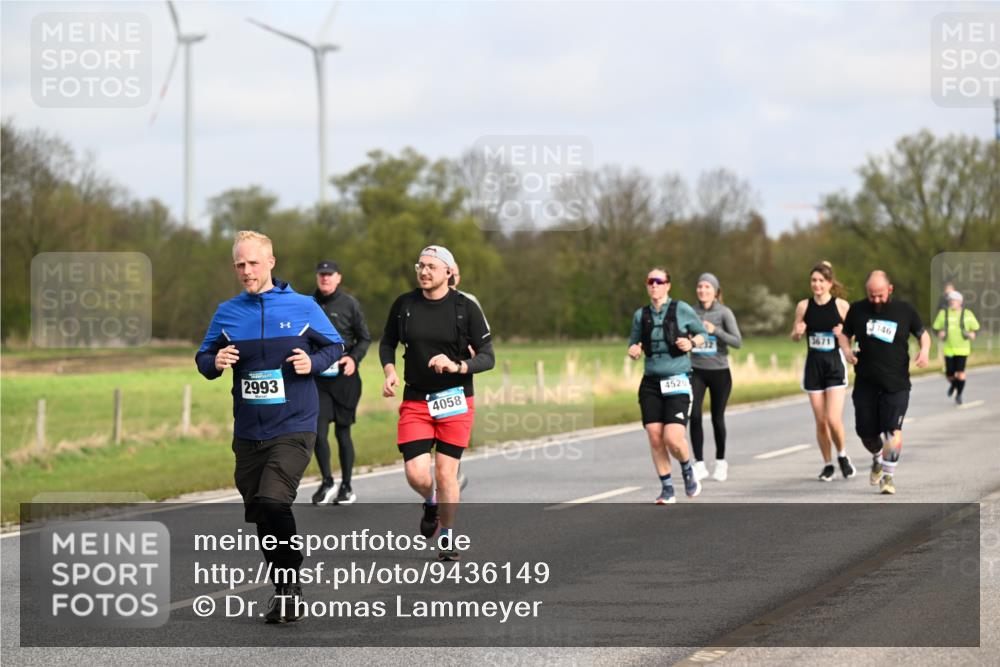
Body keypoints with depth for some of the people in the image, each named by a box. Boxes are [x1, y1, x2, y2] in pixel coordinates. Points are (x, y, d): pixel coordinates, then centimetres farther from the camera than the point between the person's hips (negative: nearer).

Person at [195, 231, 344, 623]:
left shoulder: (302, 307, 0)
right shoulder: (227, 313, 7)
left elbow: (334, 346, 10)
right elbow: (203, 358, 14)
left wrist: (313, 362, -10)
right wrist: (214, 362, -9)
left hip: (293, 428, -4)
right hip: (248, 433, 4)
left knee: (272, 502, -22)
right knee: (260, 515, 8)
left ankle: (288, 590, -10)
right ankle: (286, 592, 24)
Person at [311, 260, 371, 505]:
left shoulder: (349, 304, 1)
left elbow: (365, 338, 5)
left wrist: (354, 358, -11)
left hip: (344, 377, -2)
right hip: (317, 378, 2)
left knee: (342, 432, 5)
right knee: (319, 430, -9)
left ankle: (346, 487, 16)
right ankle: (327, 482, 7)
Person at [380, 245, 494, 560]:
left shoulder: (466, 308, -5)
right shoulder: (404, 305, 2)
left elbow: (487, 357, -4)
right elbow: (387, 342, 17)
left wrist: (456, 366, -22)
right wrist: (389, 370, -3)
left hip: (456, 401, -2)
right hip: (415, 401, 2)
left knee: (446, 473, -2)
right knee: (416, 473, -9)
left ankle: (447, 539, 16)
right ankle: (431, 503, 27)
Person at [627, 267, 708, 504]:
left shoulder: (682, 310, -2)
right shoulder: (641, 315, 7)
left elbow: (702, 334, 11)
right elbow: (633, 345, 18)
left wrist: (692, 343, -11)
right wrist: (633, 351, -5)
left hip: (677, 381, -3)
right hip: (651, 382, 3)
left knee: (673, 438, -14)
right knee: (655, 438, -3)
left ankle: (688, 471, 17)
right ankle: (667, 489, 10)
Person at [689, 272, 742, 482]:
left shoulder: (724, 313, -5)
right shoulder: (691, 312, 2)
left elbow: (738, 342, -13)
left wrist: (715, 330, -24)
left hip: (719, 371, -2)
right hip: (696, 371, 2)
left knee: (717, 418, 6)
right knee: (695, 416, -12)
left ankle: (720, 462, 24)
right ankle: (699, 464, -7)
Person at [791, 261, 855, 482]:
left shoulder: (841, 306, -5)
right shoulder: (804, 306, 1)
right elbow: (795, 336, 11)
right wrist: (798, 331, -11)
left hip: (835, 364, -3)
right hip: (813, 365, 3)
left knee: (833, 419, -12)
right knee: (820, 421, 5)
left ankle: (842, 455, 14)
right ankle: (827, 464, 21)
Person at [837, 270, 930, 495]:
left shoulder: (905, 311, 0)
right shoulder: (857, 310, 2)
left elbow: (923, 333, 14)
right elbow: (844, 334, 15)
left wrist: (925, 350, -6)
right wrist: (847, 350, -7)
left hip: (896, 385, -2)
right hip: (865, 383, 2)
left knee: (893, 430, -16)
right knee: (866, 432, 4)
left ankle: (888, 475, -2)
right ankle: (877, 459, 37)